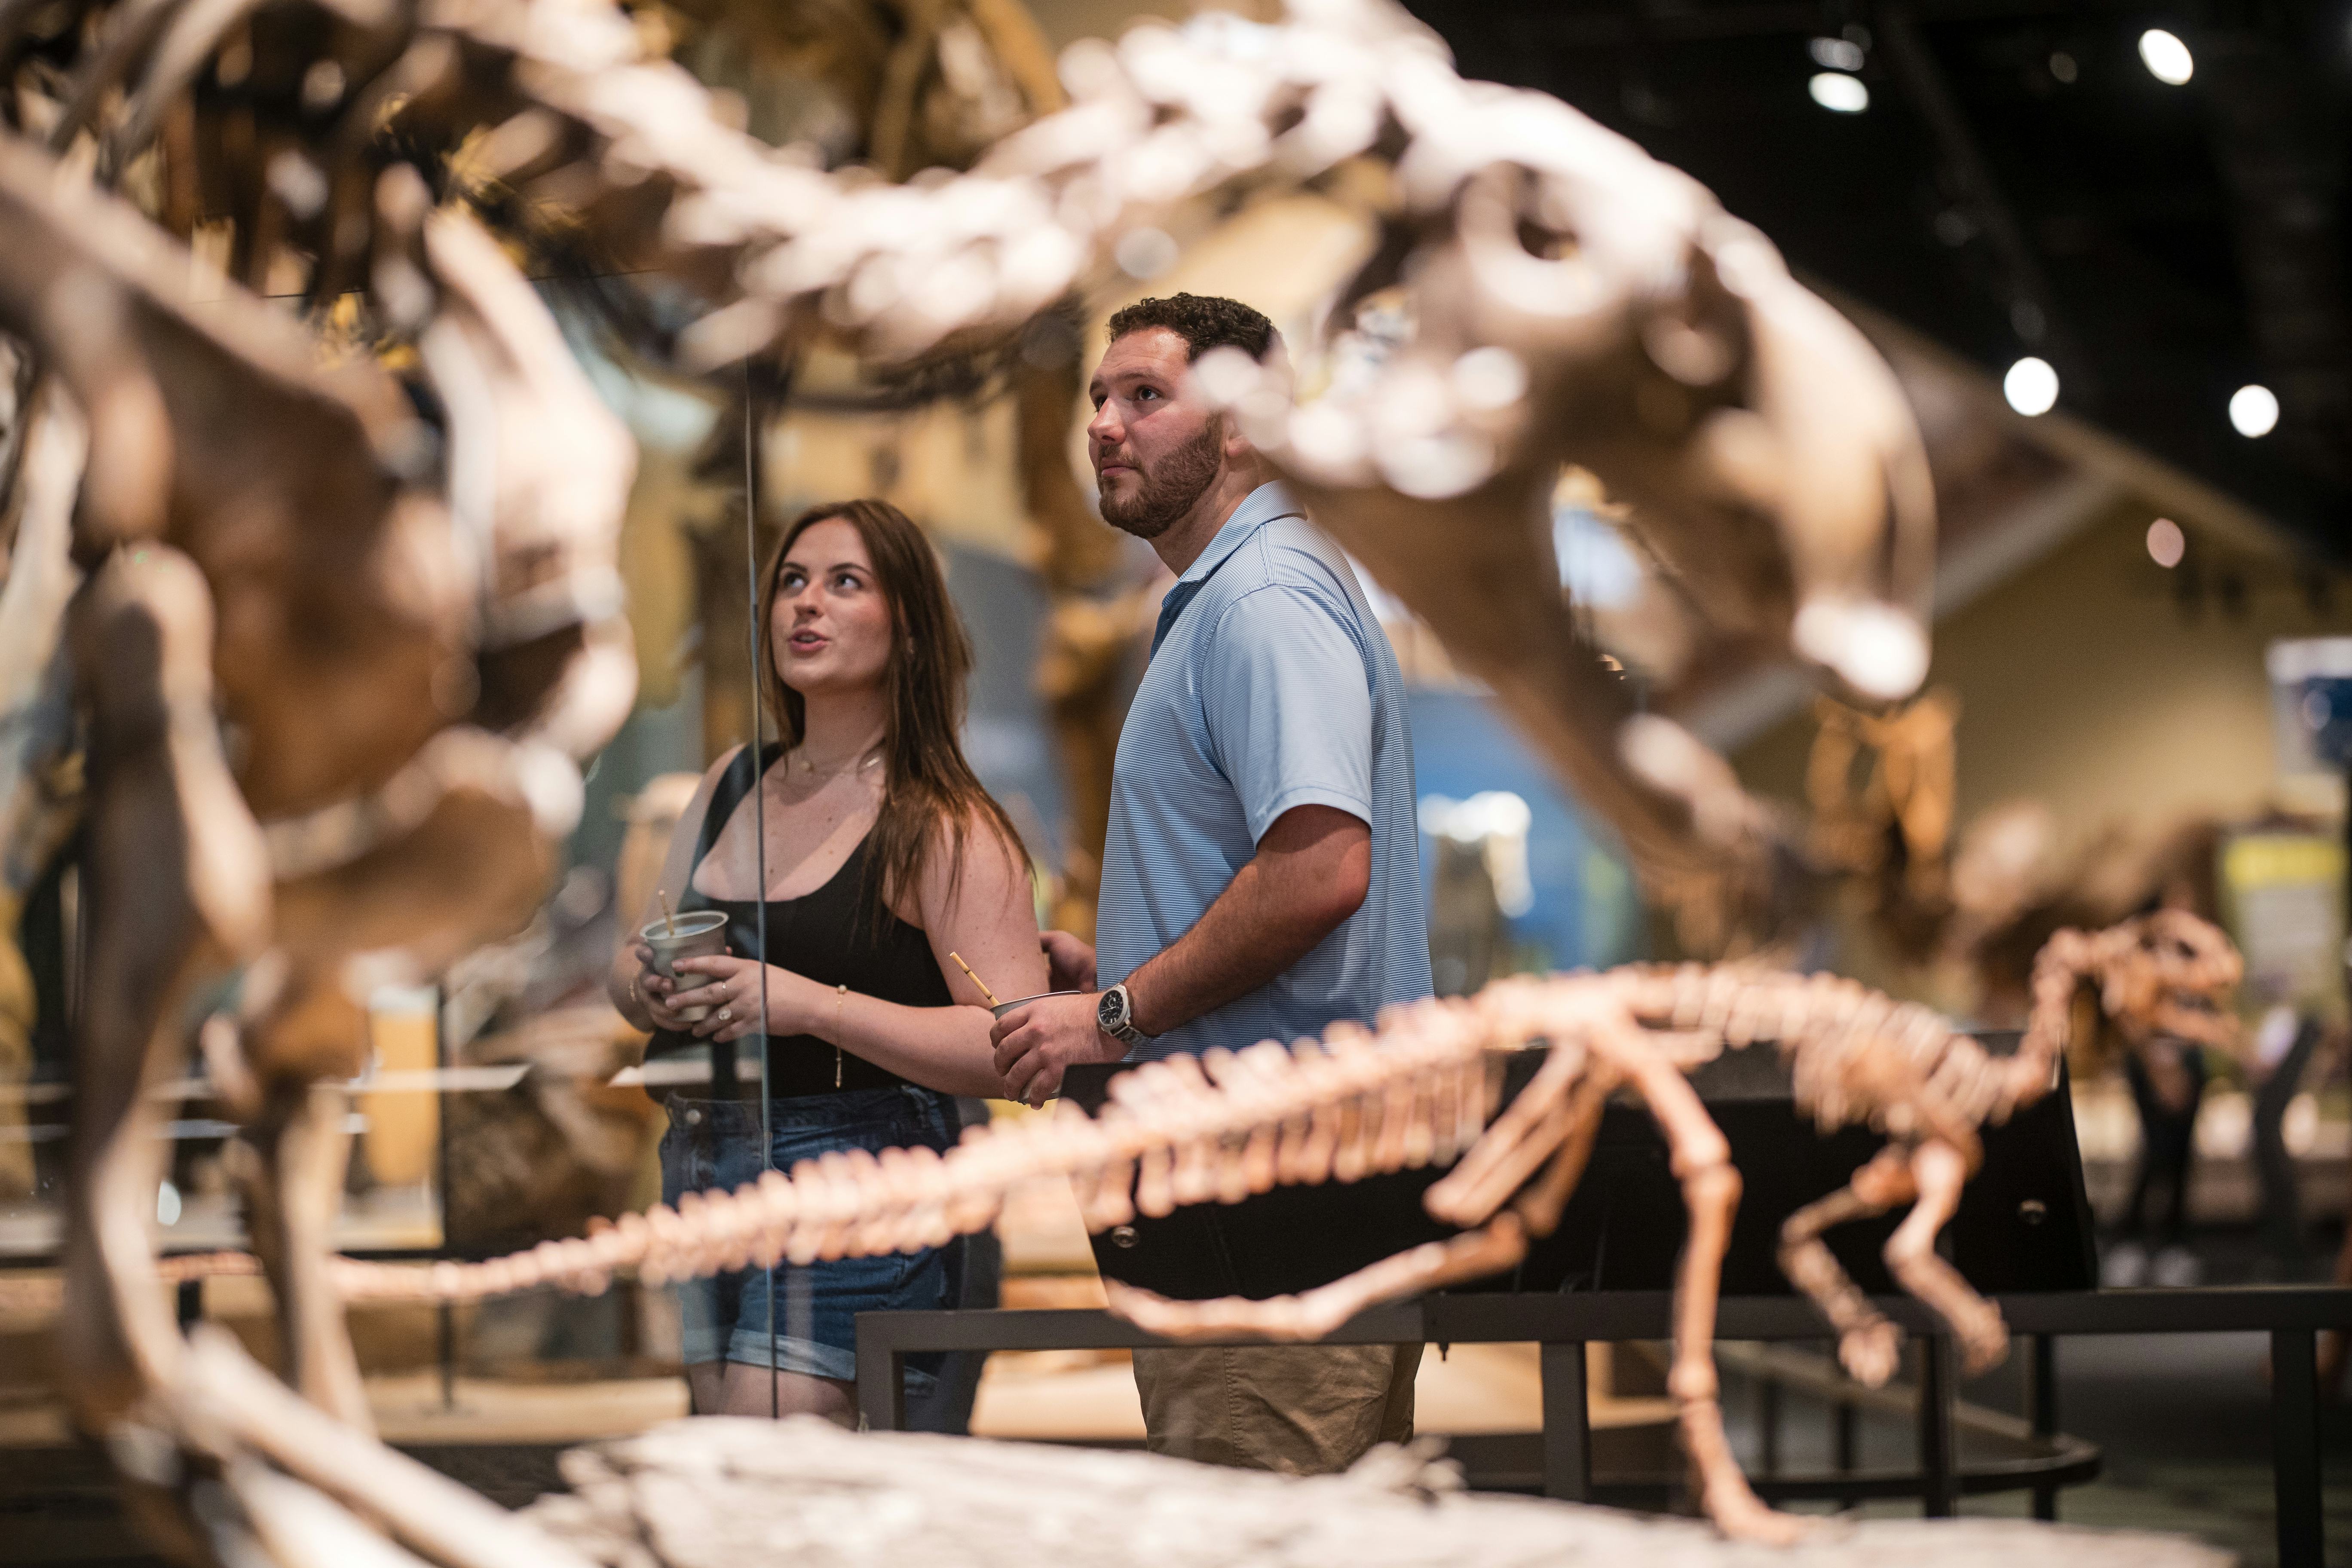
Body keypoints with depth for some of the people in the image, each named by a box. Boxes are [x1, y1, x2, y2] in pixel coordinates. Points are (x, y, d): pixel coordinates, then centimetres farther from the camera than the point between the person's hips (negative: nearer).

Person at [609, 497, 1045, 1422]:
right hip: (697, 1171, 7)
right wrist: (650, 991, -3)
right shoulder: (732, 786, 15)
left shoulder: (945, 829, -6)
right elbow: (630, 965, 23)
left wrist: (813, 1006, -22)